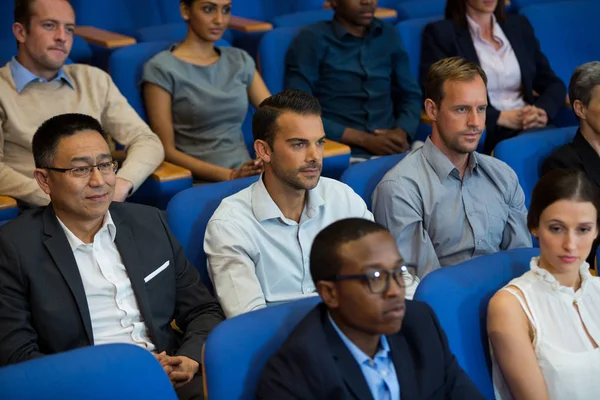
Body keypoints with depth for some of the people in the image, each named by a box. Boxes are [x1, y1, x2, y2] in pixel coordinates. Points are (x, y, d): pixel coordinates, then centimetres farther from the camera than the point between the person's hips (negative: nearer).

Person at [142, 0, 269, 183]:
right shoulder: (161, 69, -1)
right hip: (199, 182, -5)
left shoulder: (240, 61, 15)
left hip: (247, 174, 5)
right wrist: (230, 176, -15)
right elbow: (167, 150, -4)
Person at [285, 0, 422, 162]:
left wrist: (401, 132, -5)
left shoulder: (388, 35, 14)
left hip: (392, 151, 5)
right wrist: (365, 140, -13)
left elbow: (410, 95, 17)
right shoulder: (312, 40, -1)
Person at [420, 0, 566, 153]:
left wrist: (542, 112, -6)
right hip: (482, 132, -5)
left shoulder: (519, 25, 18)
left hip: (531, 127, 5)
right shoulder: (440, 33, 3)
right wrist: (500, 117, -16)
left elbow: (553, 84, 17)